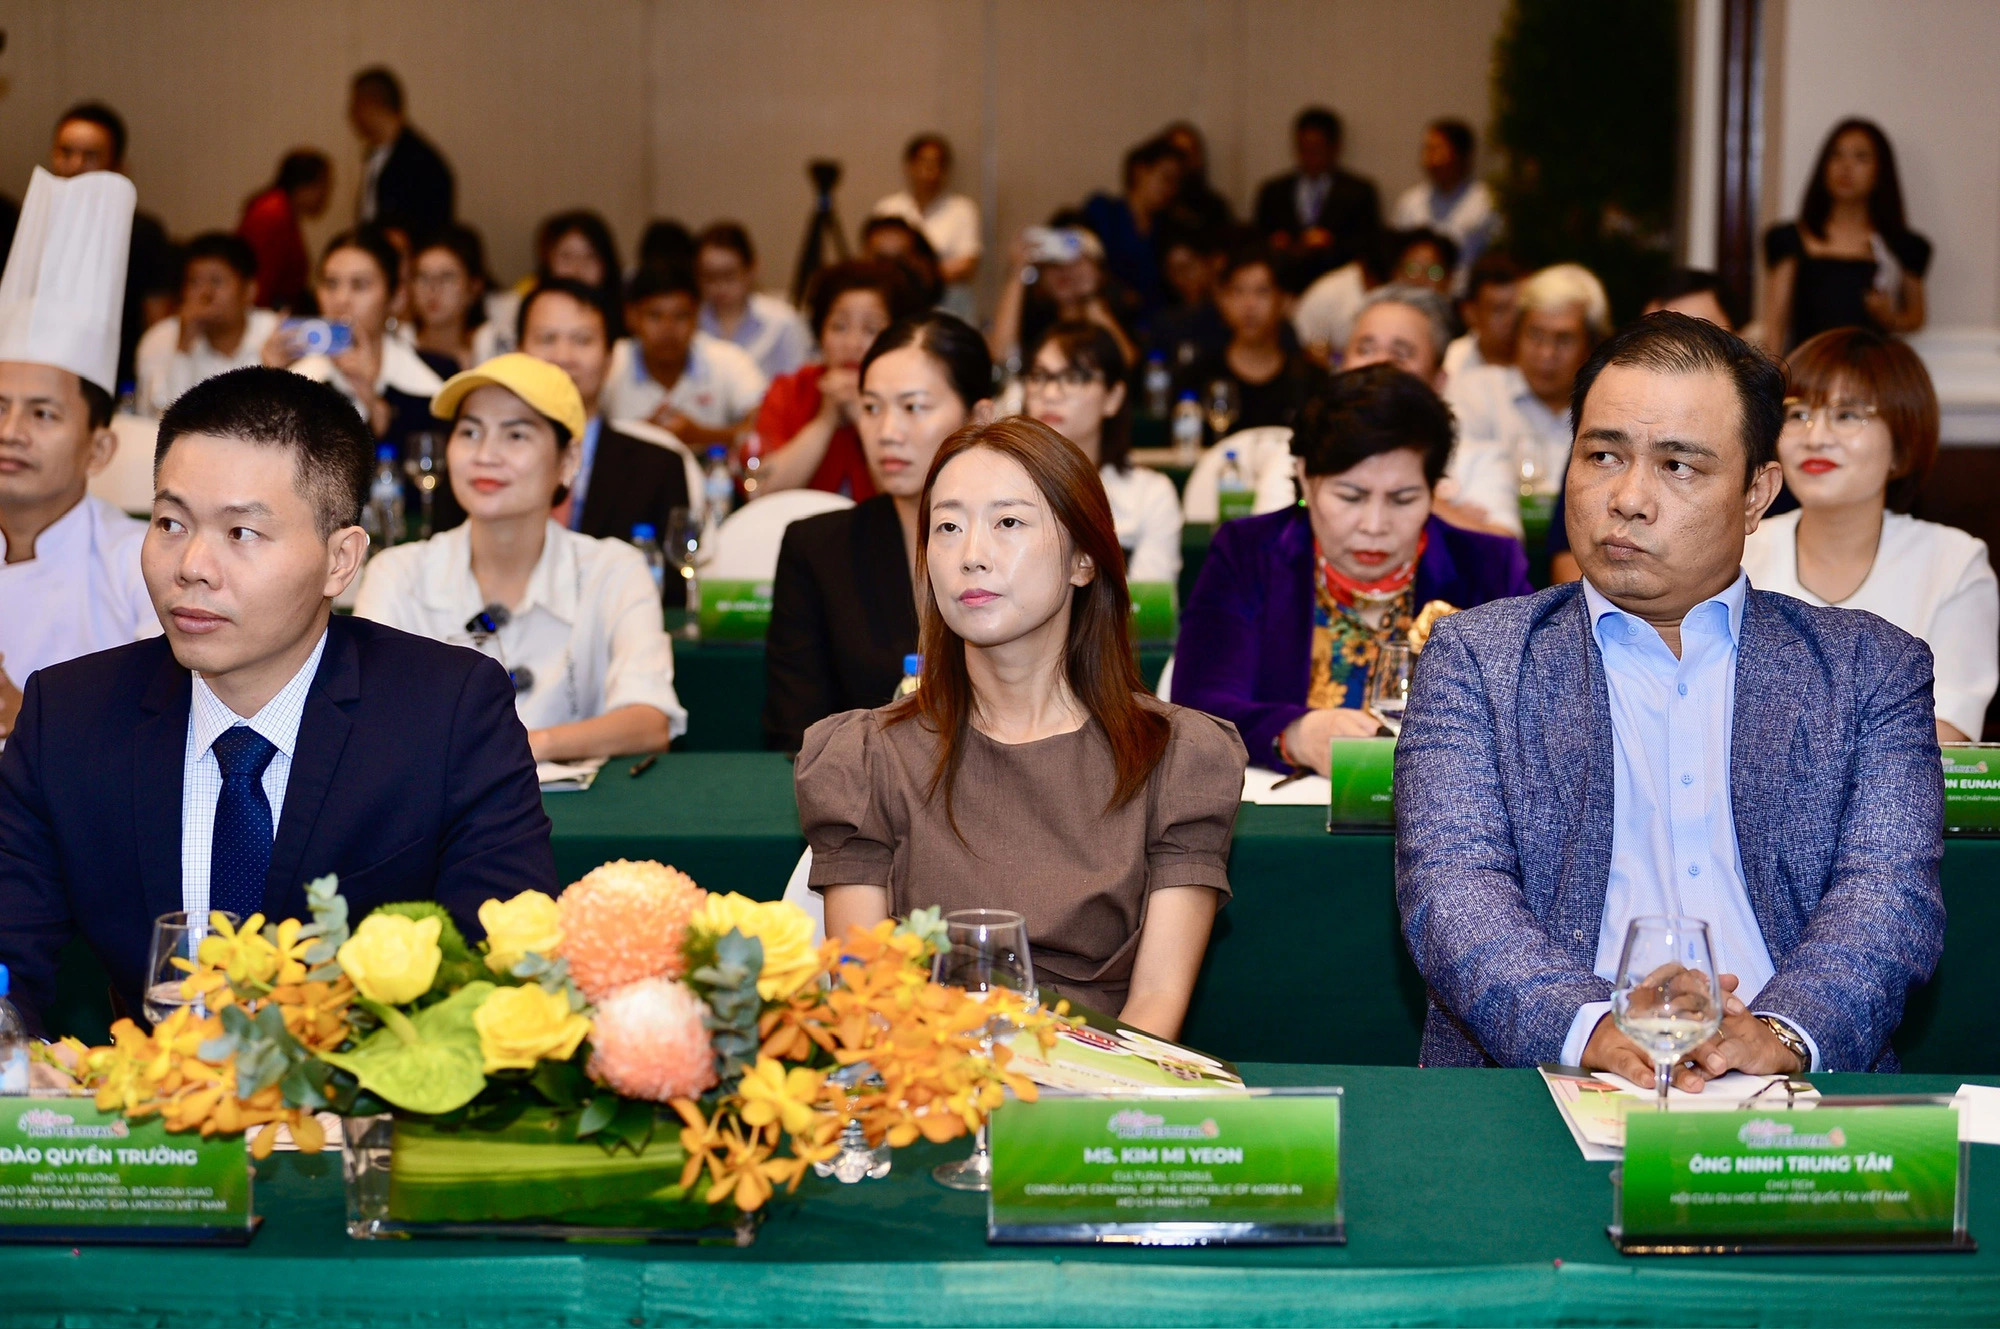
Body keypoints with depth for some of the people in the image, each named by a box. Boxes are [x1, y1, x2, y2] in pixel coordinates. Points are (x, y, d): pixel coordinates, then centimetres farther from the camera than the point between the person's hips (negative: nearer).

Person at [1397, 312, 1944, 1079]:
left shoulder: (1873, 670, 14)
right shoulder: (1475, 658, 11)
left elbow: (1892, 893, 1)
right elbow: (1451, 886, -2)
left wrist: (1779, 1032, -20)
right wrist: (1590, 1024, -21)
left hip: (1788, 1106, 2)